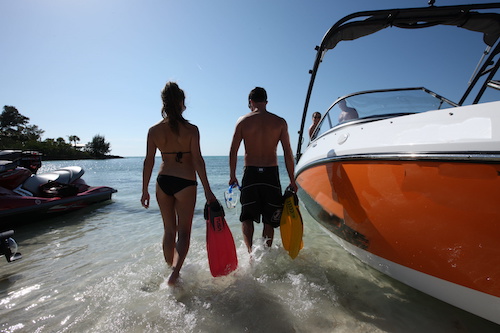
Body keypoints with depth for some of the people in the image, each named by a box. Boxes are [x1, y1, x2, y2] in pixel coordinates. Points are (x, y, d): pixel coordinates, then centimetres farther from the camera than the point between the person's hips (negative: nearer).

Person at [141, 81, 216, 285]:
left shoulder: (154, 131, 1)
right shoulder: (191, 129, -9)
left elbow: (149, 161, 2)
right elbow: (197, 160, -13)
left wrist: (145, 190, 10)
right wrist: (207, 190, -10)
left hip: (163, 182, 4)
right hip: (185, 183, -4)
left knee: (169, 230, 19)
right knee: (184, 231, 8)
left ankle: (170, 268, 36)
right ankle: (175, 271, -6)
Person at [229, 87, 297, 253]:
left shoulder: (242, 121, 2)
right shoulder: (280, 122, 2)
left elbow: (233, 151, 0)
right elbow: (288, 154, 0)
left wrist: (232, 175, 11)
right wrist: (292, 180, 7)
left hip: (250, 174, 0)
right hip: (271, 173, 1)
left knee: (247, 216, 12)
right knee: (269, 218, 15)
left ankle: (251, 251, -4)